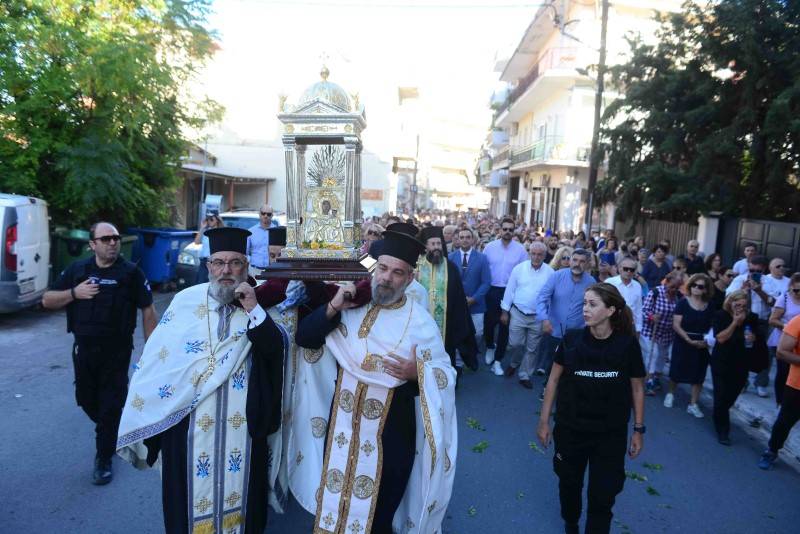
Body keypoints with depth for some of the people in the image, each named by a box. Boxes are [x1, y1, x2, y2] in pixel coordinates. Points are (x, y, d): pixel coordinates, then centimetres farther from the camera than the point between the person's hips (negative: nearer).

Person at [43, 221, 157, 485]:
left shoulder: (131, 272, -8)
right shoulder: (77, 269, 2)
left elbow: (148, 311, -6)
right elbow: (47, 300, 6)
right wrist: (74, 293, -14)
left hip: (117, 350, -4)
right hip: (83, 348, 4)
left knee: (111, 406, 3)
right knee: (86, 399, 18)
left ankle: (103, 459, 20)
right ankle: (111, 431, 47)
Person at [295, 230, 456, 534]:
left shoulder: (421, 323, -9)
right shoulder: (350, 307, -2)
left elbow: (445, 375, -7)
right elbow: (303, 338, -5)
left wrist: (417, 373, -26)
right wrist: (332, 308, -18)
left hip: (392, 432, -2)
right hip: (343, 425, 3)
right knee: (336, 504, 21)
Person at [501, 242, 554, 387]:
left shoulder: (550, 272, -6)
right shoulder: (519, 268, -5)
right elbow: (510, 290, 0)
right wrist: (505, 311, 1)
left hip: (538, 317, 0)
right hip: (517, 313, 0)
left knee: (532, 349, 10)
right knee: (515, 344, 4)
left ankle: (524, 375, 26)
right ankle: (515, 364, 35)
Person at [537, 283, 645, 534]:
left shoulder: (628, 344, -12)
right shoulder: (572, 339, -11)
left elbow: (636, 388, 0)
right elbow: (554, 380, -2)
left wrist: (639, 429, 3)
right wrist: (544, 420, -1)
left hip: (611, 433, -1)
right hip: (570, 428, 1)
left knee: (602, 495, 5)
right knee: (569, 483, 19)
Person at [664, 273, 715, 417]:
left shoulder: (709, 306, 3)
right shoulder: (683, 303, -9)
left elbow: (712, 327, 9)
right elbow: (676, 325, -12)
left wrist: (708, 340, -9)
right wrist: (689, 340, -20)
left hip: (701, 345, 3)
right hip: (683, 343, -3)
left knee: (698, 374, 6)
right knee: (677, 371, 6)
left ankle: (693, 405, 17)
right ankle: (670, 394, 32)